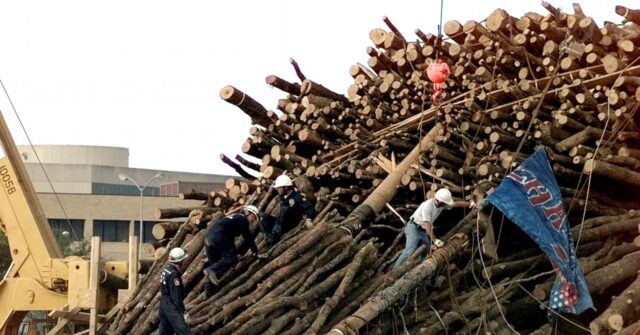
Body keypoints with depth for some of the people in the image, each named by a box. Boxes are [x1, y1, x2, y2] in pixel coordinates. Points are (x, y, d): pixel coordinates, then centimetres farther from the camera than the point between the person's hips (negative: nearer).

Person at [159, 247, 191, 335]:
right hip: (171, 306, -10)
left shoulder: (166, 269, 8)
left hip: (164, 303, 10)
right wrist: (183, 312, -19)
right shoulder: (174, 274, -21)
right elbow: (176, 296, -21)